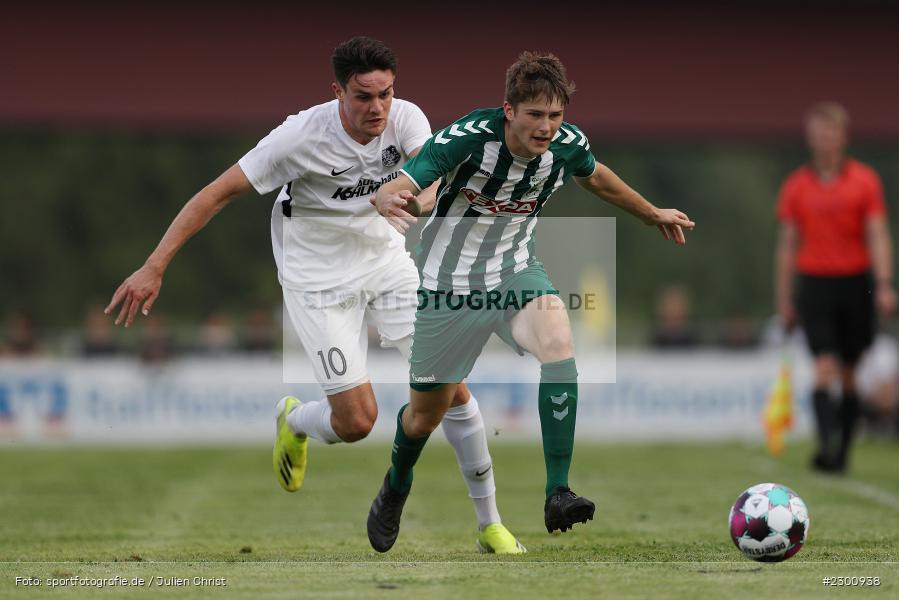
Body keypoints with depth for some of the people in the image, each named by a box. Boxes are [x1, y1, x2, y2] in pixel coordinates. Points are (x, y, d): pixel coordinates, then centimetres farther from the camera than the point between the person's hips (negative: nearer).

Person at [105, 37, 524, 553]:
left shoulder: (405, 118, -14)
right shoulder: (301, 136, -25)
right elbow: (218, 193, -22)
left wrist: (422, 194, -57)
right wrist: (154, 268, -26)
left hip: (387, 259, 4)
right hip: (320, 279, -4)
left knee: (451, 385, -5)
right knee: (357, 422, -7)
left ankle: (490, 524, 10)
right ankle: (293, 421, 31)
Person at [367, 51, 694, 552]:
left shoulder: (568, 144, -13)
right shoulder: (467, 139, -27)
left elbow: (595, 177, 12)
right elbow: (399, 188, -36)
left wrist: (653, 214, 24)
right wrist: (388, 200, -61)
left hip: (516, 271, 3)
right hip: (449, 284, -3)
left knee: (559, 344, -30)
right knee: (427, 413, 9)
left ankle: (558, 494, -28)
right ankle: (395, 491, 44)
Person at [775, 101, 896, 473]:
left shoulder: (865, 181, 3)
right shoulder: (796, 187, 6)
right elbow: (788, 244, 10)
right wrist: (783, 300, 9)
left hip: (856, 284, 0)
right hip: (814, 283, 0)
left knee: (848, 373, 6)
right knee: (824, 368, -15)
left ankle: (841, 452, 15)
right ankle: (828, 442, -25)